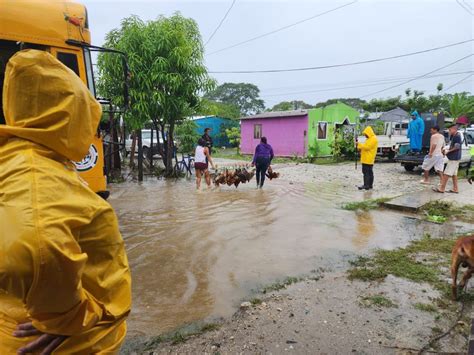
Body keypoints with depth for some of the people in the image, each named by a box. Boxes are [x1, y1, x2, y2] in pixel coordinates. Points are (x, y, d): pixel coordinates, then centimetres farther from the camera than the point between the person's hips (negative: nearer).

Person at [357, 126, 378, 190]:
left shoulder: (373, 139, -13)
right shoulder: (369, 138, 20)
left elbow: (367, 147, -20)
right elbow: (366, 146, 23)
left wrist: (359, 144, -13)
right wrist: (360, 147, 6)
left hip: (368, 159, -10)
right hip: (366, 159, 10)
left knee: (366, 172, -11)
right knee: (370, 172, 13)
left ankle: (366, 185, -11)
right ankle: (370, 185, 18)